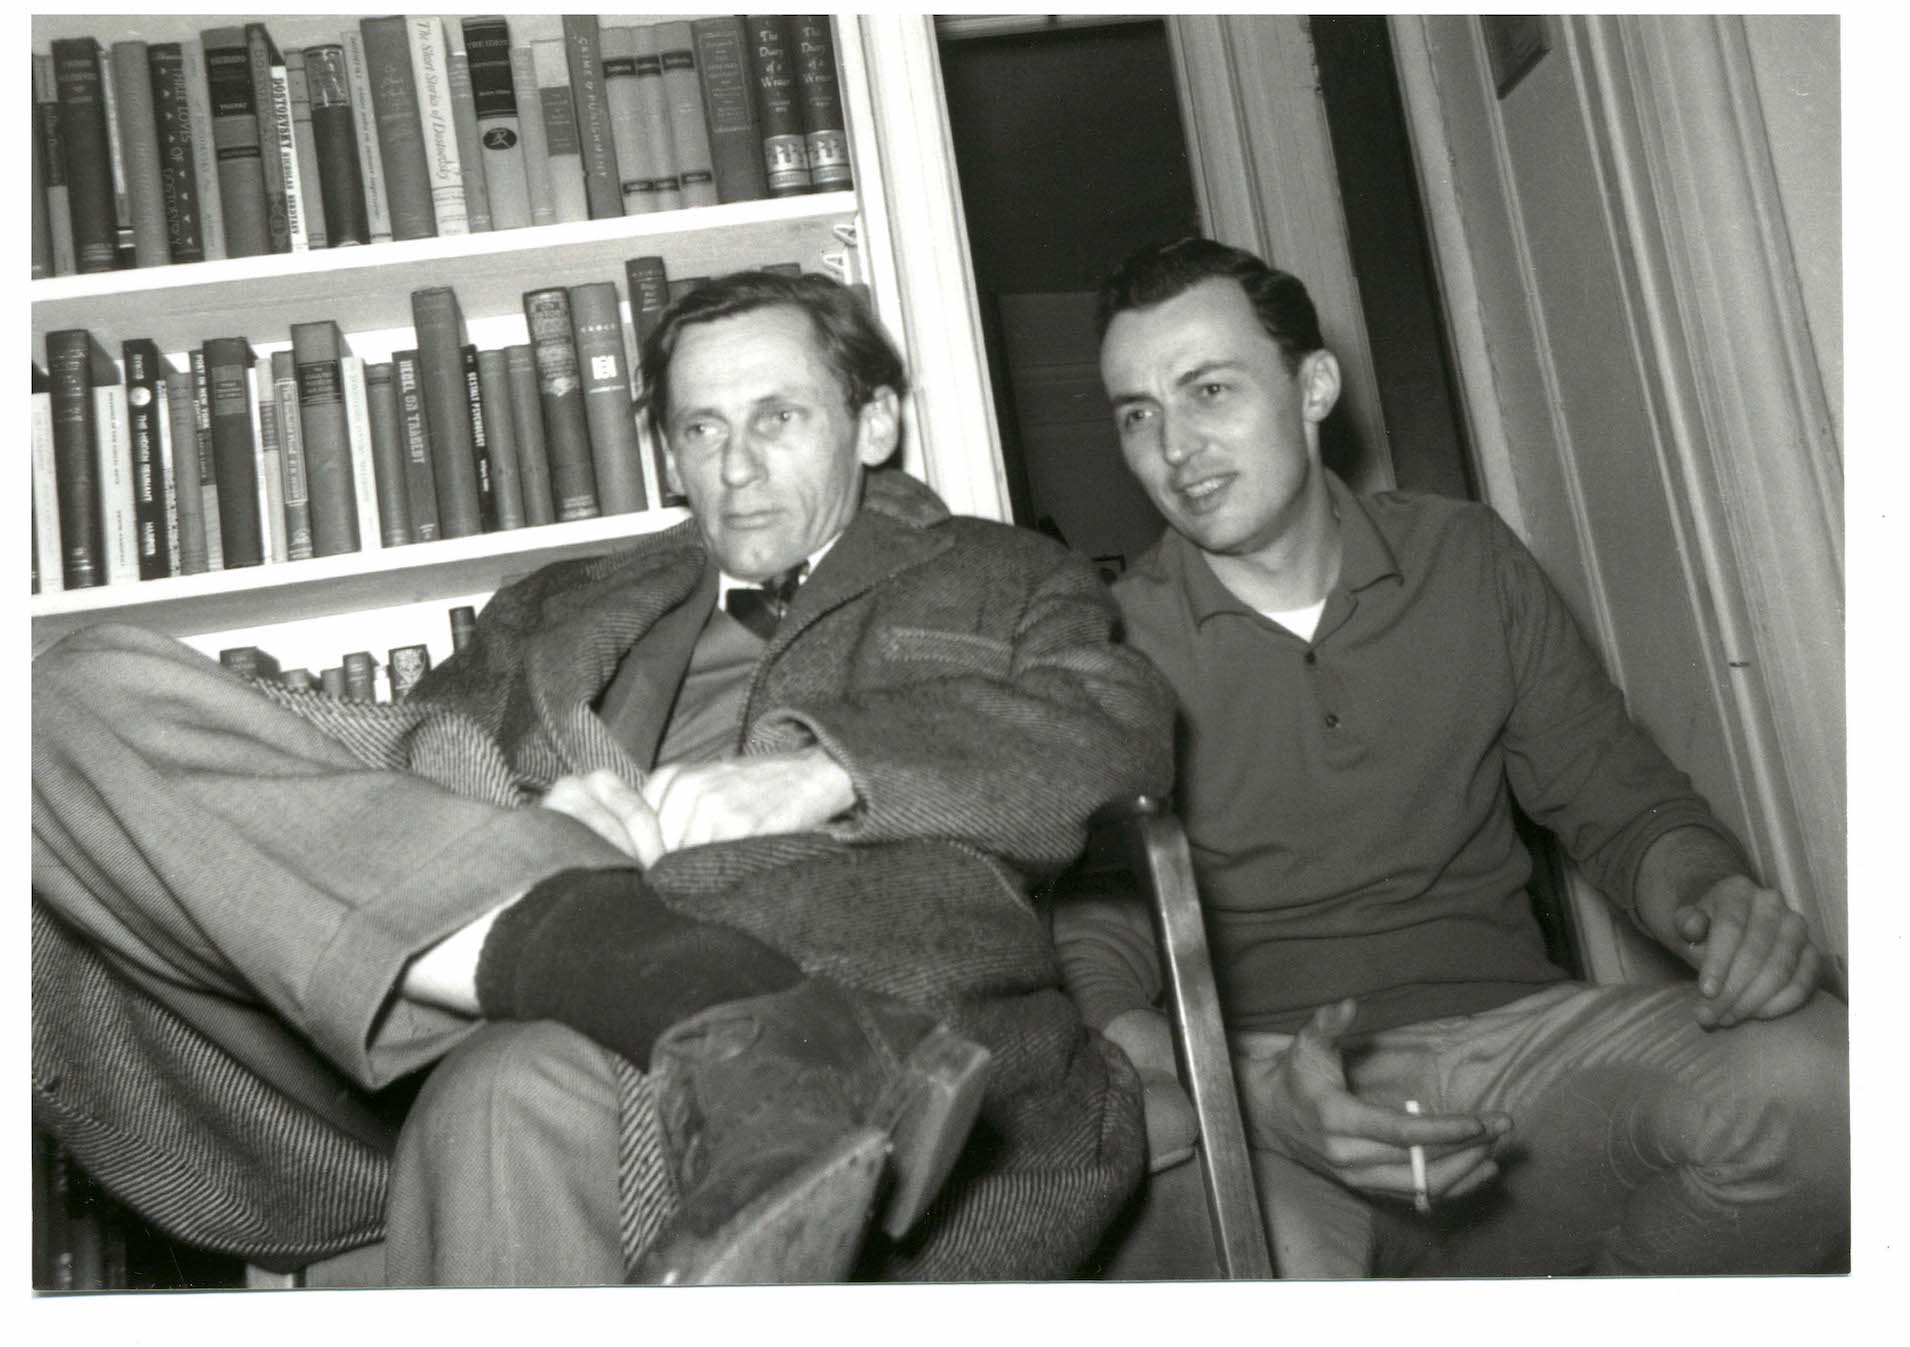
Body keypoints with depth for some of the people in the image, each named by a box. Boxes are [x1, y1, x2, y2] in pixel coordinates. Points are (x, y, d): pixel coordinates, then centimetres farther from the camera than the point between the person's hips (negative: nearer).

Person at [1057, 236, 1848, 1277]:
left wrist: (1714, 902, -10)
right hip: (1243, 1073, -4)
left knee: (1814, 1075, -25)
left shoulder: (1468, 560, 10)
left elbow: (1619, 803, 14)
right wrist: (1254, 1097, -26)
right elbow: (1094, 972, -6)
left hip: (1501, 1028, 5)